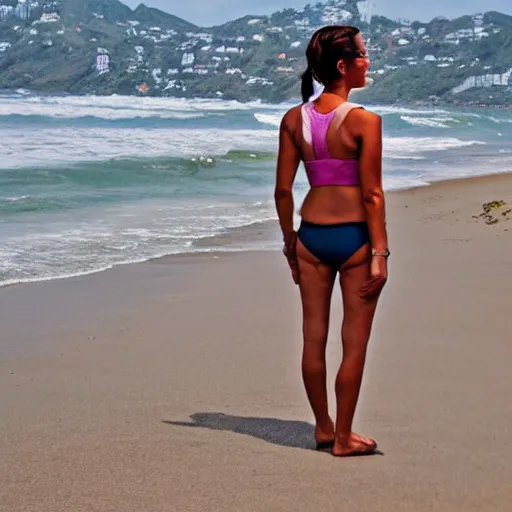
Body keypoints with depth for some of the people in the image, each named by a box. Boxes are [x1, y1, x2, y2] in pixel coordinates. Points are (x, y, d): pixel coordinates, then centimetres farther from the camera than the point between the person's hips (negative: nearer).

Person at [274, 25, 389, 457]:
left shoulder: (294, 119, 1)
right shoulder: (364, 121, -13)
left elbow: (283, 189, 3)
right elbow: (371, 194, -14)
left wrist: (289, 240, 14)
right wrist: (380, 252, -10)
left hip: (312, 234, 5)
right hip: (355, 236, -5)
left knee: (314, 337, 14)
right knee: (354, 342, 7)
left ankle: (324, 428, 28)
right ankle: (343, 438, 15)